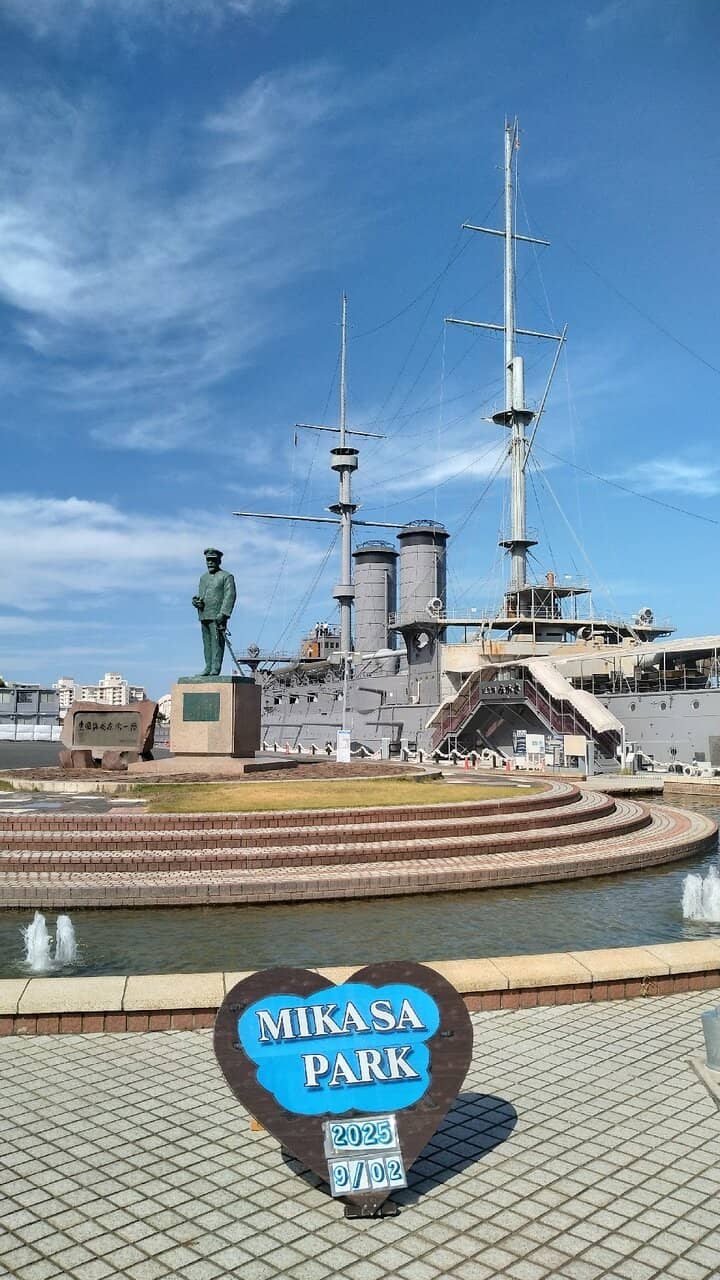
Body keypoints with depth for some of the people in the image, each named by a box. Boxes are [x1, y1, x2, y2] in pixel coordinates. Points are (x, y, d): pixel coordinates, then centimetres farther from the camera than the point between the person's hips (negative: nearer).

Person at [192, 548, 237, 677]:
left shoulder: (227, 577, 1)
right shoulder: (203, 578, 22)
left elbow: (230, 596, -9)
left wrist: (223, 614, -19)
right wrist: (196, 601, 1)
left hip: (217, 616, -7)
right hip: (204, 616, 7)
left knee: (217, 642, -10)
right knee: (207, 642, 6)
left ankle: (216, 669, -11)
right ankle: (208, 667, 9)